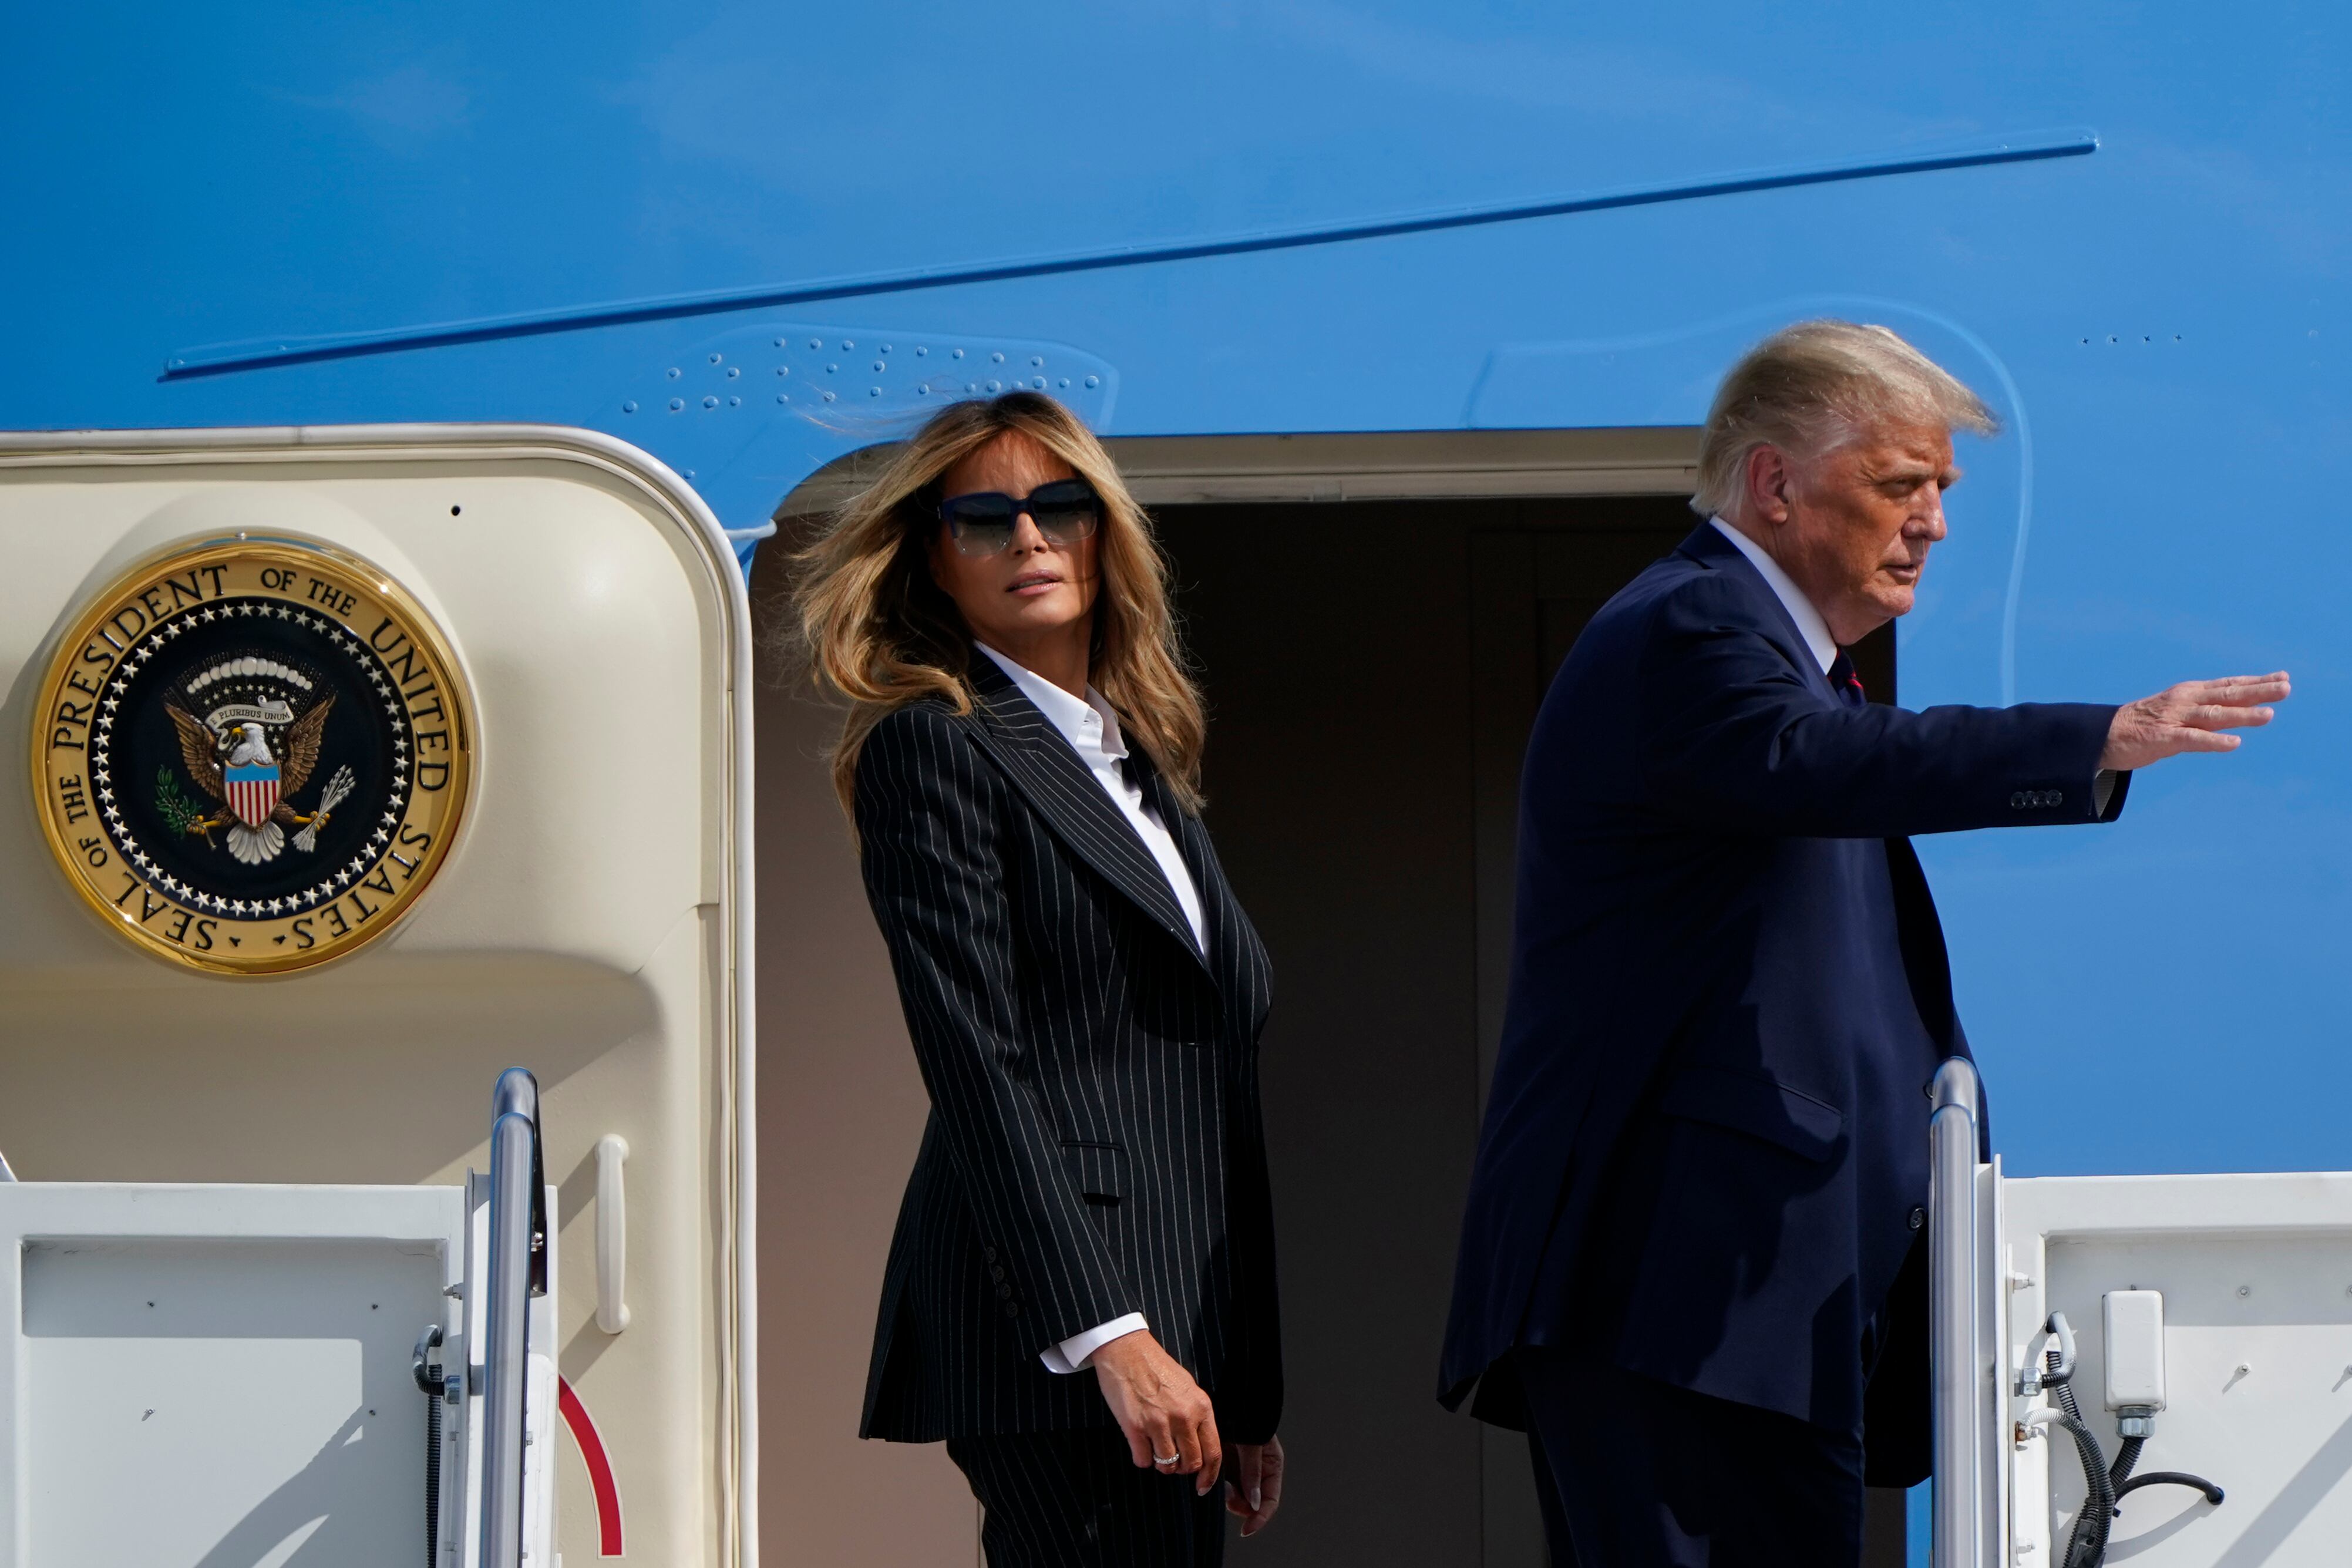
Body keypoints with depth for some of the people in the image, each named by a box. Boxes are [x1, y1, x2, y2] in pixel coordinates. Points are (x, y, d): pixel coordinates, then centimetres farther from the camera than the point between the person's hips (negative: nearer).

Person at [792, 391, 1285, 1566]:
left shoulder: (1142, 765, 22)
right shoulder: (933, 747, -3)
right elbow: (977, 1067, -12)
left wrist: (1249, 1388, 17)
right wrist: (1108, 1336, -20)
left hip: (1174, 1329, 8)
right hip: (1054, 1333, -8)